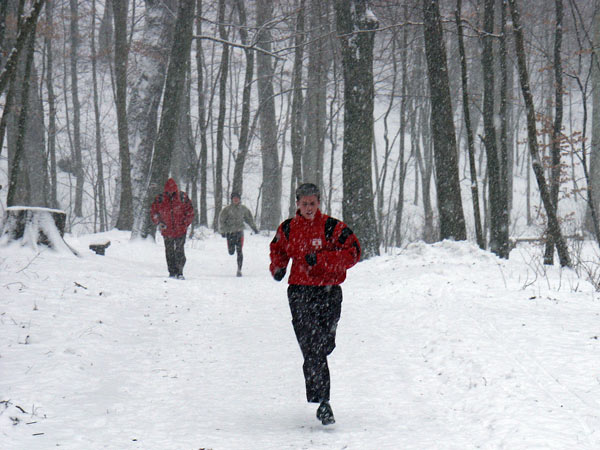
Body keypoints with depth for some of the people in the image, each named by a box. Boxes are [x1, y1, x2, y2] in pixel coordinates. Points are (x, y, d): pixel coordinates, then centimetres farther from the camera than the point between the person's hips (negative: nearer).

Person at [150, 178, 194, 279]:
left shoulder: (183, 197, -4)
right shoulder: (160, 199, -1)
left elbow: (190, 211, 3)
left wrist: (185, 224, -4)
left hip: (180, 230, -2)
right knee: (169, 252, 7)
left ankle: (179, 272, -3)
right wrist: (159, 222, -3)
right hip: (166, 231, 2)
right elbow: (153, 211, 10)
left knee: (179, 251, -7)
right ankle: (172, 272, 14)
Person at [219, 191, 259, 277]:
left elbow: (249, 218, 18)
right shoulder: (227, 209, -6)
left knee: (239, 251, -9)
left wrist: (254, 228, 21)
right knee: (231, 252, 4)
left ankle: (239, 269, -5)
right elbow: (221, 220, -5)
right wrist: (222, 231, -11)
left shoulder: (243, 209, 3)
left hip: (239, 232, 1)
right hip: (230, 232, -1)